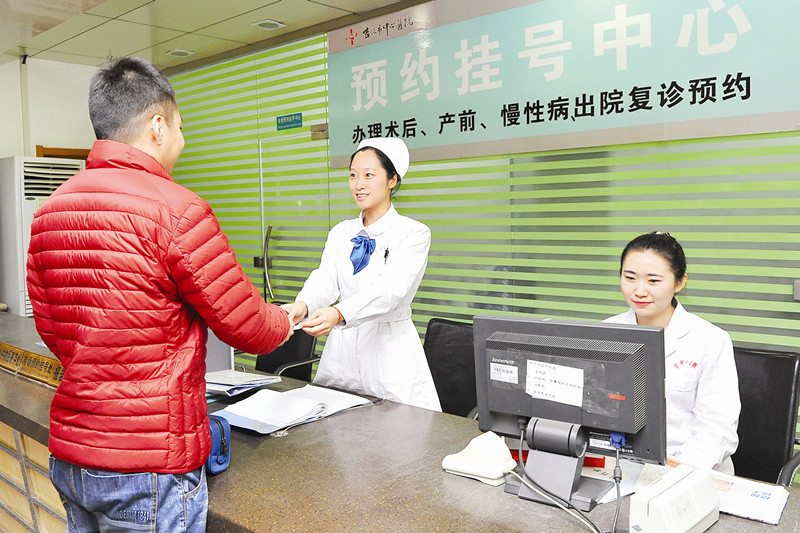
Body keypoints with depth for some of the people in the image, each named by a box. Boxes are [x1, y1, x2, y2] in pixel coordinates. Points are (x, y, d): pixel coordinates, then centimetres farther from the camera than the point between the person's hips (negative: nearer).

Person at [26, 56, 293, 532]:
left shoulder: (50, 210, 5)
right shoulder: (175, 209, -18)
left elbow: (50, 328, 12)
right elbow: (246, 326, -12)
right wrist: (288, 320, 9)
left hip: (68, 455, 8)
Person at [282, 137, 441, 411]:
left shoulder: (414, 233, -7)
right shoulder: (340, 233, 10)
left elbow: (391, 289, -21)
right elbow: (326, 279, -6)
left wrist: (339, 313, -38)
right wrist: (302, 305, -29)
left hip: (390, 350, -4)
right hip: (341, 348, 5)